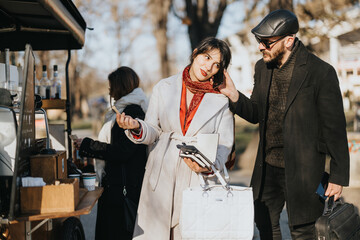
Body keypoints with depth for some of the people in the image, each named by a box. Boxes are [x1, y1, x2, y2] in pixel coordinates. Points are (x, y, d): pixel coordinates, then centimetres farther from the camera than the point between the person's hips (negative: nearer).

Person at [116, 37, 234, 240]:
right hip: (161, 176, 1)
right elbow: (153, 132, 7)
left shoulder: (222, 99, 3)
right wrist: (136, 127, -14)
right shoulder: (164, 88, 7)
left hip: (198, 179, -1)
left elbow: (224, 144, 2)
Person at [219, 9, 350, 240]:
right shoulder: (262, 67, 3)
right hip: (268, 166, 6)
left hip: (302, 169, -6)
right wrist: (234, 96, -9)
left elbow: (335, 127, -12)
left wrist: (339, 176, -11)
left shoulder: (321, 72, -16)